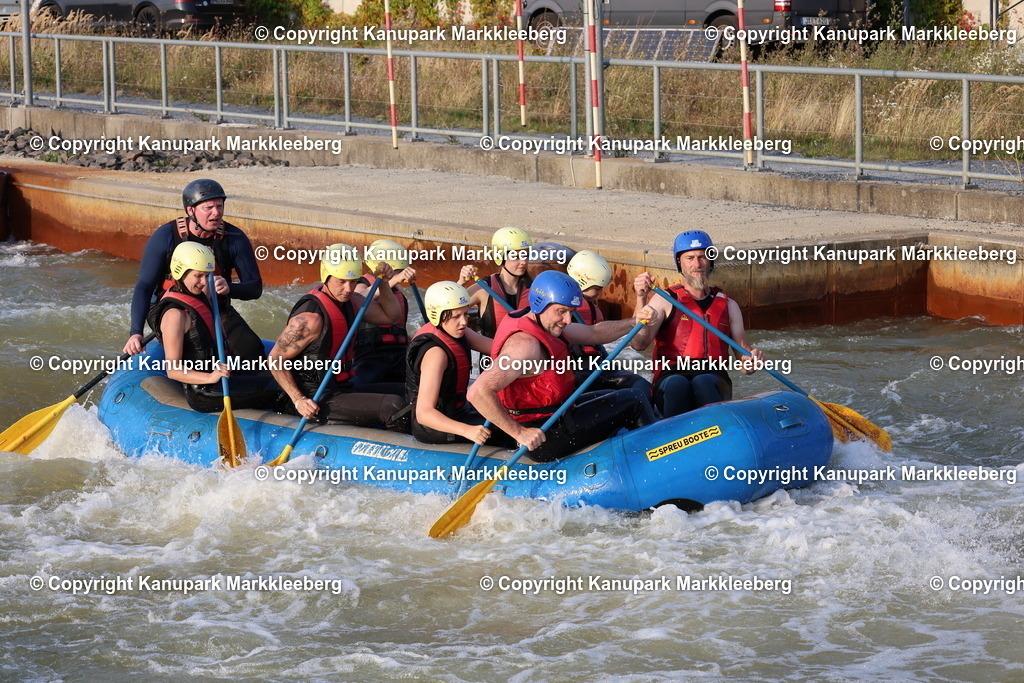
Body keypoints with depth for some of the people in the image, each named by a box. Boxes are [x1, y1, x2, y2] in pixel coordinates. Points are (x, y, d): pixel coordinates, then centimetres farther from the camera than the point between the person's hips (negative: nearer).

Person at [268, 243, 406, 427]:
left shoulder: (350, 301, 7)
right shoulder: (311, 317, -20)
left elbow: (391, 316, 18)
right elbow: (275, 359, -16)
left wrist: (383, 283, 0)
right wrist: (299, 400, -25)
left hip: (344, 389, 10)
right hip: (319, 402, -10)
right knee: (394, 406, -25)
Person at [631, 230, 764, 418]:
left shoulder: (728, 306, 22)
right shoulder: (665, 301, 14)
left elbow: (744, 367, 18)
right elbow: (639, 344, -3)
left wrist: (752, 362, -7)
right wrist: (641, 300, -13)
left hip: (714, 382, 1)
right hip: (670, 376, -1)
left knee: (703, 382, -36)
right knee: (677, 384, -38)